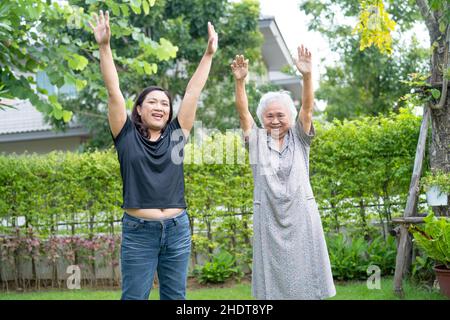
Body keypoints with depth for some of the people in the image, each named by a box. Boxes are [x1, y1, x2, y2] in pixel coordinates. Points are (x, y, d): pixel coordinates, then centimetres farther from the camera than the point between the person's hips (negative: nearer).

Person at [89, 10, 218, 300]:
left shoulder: (176, 134, 7)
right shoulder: (127, 135, 2)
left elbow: (193, 92, 6)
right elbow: (114, 91, -4)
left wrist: (209, 54, 6)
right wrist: (104, 46, -9)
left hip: (177, 229, 3)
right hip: (138, 230, -2)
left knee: (175, 296, 12)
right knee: (134, 296, 4)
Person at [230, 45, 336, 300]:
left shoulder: (299, 138, 4)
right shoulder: (257, 140, 5)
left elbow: (307, 107, -9)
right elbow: (243, 112, -7)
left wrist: (307, 75, -24)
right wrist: (240, 81, -22)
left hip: (301, 216, 0)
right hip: (268, 218, 0)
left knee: (305, 276, 4)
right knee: (273, 278, 4)